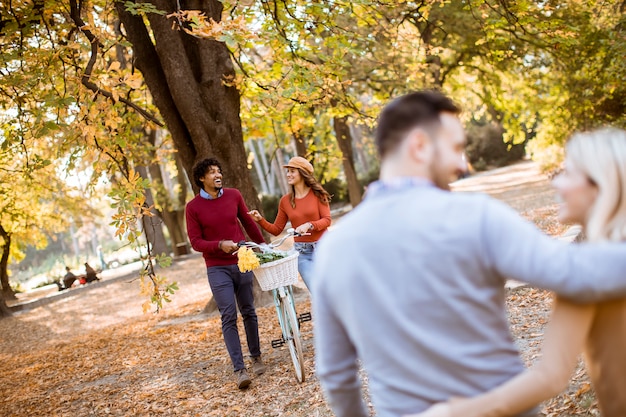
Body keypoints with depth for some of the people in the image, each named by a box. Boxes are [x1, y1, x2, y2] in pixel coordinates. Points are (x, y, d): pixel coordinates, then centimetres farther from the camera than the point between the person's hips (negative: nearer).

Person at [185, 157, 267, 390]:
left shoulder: (233, 196, 3)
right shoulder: (193, 207, -6)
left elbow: (248, 223, 15)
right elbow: (196, 242, -7)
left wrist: (262, 245, 21)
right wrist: (220, 245, -23)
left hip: (242, 262, 3)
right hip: (217, 268, -3)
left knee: (249, 312, 11)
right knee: (229, 317, -8)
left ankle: (256, 357, 27)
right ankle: (239, 369, -5)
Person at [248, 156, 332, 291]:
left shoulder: (317, 193, -3)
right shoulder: (285, 200, 2)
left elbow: (327, 220, -8)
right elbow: (276, 229, 5)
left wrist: (309, 225, -25)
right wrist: (260, 220, -10)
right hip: (302, 252, 1)